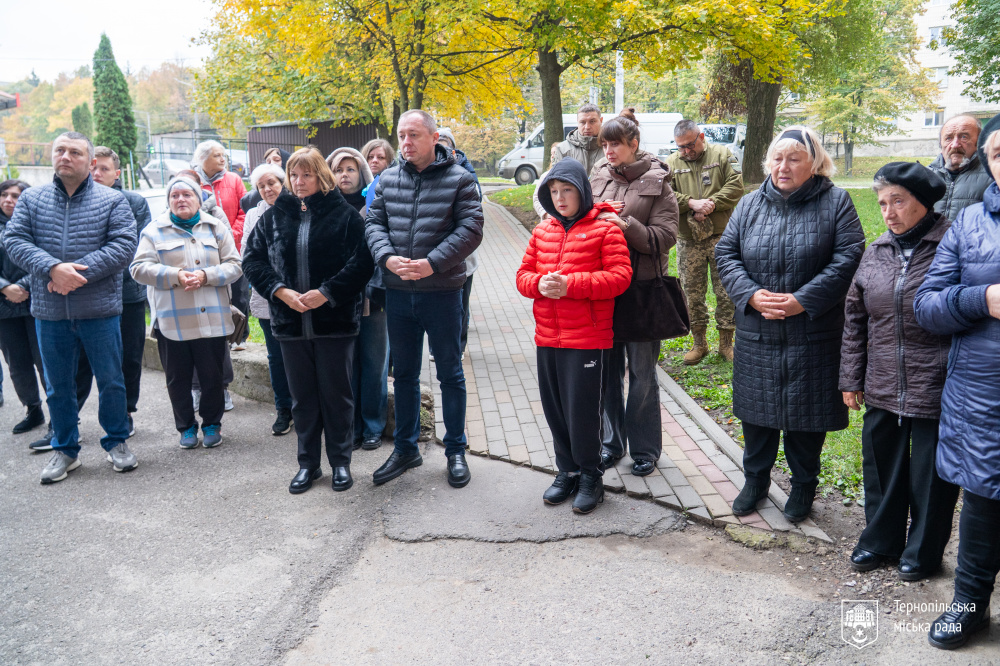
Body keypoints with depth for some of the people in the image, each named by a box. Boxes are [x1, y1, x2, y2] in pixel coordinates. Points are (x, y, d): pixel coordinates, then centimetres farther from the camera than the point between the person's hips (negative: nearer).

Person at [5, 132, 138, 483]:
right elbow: (14, 239, -2)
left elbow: (124, 244, -10)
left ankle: (116, 442, 24)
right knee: (58, 385, 12)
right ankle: (65, 449, 27)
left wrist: (80, 271, -19)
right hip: (49, 312, 2)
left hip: (100, 310, -2)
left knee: (111, 380, 7)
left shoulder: (113, 200, 1)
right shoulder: (31, 199, 8)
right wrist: (53, 268, -19)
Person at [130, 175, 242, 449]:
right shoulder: (154, 231, 7)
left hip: (212, 320, 0)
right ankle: (186, 427, 22)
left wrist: (206, 275, -13)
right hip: (171, 321, 0)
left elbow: (234, 266, 3)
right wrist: (175, 276, -16)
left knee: (212, 375, 6)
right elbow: (139, 268, -2)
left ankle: (211, 424, 23)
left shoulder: (216, 228, 9)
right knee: (178, 379, 7)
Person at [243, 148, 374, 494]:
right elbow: (253, 259, 5)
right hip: (291, 322, 3)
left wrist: (326, 292, -17)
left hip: (335, 320, -3)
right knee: (302, 397, 13)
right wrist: (281, 291, -10)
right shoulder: (274, 215, 7)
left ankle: (340, 462, 23)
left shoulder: (345, 215, -3)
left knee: (337, 394, 7)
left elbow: (362, 262, -10)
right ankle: (307, 464, 26)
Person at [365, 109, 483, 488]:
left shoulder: (458, 179, -4)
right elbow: (374, 223, 6)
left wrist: (432, 263, -20)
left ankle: (456, 451, 22)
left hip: (442, 291, -4)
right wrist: (387, 257, -14)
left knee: (450, 373, 8)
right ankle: (405, 449, 28)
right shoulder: (387, 180, 8)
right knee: (404, 372, 14)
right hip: (397, 292, 4)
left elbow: (470, 229, -11)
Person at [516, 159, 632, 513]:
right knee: (554, 410, 12)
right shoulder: (543, 230, 12)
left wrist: (570, 284, -21)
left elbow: (620, 276, -13)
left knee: (583, 411, 0)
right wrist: (540, 284, -12)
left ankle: (590, 477, 20)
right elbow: (524, 274, 13)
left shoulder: (604, 228, -5)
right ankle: (567, 472, 30)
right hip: (547, 338, 6)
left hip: (589, 340, -5)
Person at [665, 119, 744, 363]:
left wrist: (712, 204, -15)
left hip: (721, 236, -1)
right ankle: (699, 342, 21)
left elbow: (735, 185, -4)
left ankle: (726, 342, 17)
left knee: (726, 291, 3)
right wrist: (691, 203, -17)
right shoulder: (671, 163, 7)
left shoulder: (722, 155, 4)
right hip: (688, 241, 1)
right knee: (692, 293, 7)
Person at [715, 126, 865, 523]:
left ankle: (803, 486, 29)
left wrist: (802, 301, -19)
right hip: (756, 334, 3)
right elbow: (726, 253, 3)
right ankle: (755, 480, 31)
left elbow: (848, 258, -11)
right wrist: (752, 295, -13)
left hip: (813, 334, -3)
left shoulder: (835, 203, -3)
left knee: (806, 413, 8)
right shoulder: (750, 204, 7)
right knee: (756, 409, 12)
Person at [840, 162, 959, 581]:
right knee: (881, 467, 17)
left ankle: (923, 551, 31)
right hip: (883, 389, 5)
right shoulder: (876, 252, 6)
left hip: (937, 390, -5)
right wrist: (851, 378, 10)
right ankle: (880, 540, 37)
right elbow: (855, 319, 11)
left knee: (931, 474, 10)